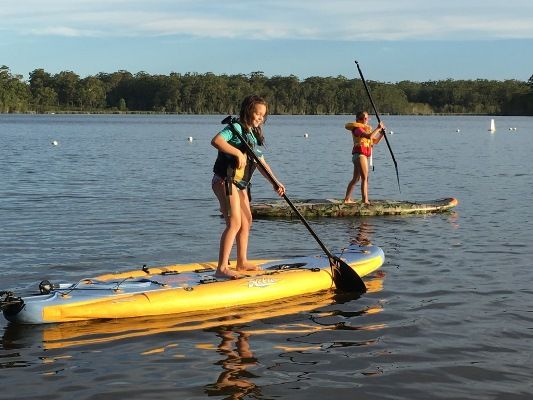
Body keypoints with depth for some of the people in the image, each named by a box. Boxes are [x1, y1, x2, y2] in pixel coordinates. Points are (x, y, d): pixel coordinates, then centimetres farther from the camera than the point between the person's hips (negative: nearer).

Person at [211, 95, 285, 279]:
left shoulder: (254, 135, 16)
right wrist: (238, 152, -31)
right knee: (235, 223, -17)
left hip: (240, 184, 10)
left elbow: (262, 163, 16)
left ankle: (242, 262, 29)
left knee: (247, 220, 16)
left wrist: (275, 182, 5)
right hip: (225, 181, -10)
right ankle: (222, 268, -19)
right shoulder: (236, 128, -12)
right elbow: (216, 140, -30)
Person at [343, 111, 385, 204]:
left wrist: (382, 133, 6)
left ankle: (347, 199, 18)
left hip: (363, 155, 10)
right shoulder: (357, 129, -10)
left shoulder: (366, 129, 20)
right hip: (359, 154, -10)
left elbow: (375, 141, 21)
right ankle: (365, 200, -18)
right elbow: (369, 136, -27)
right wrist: (378, 128, -19)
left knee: (355, 178, 13)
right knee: (365, 178, -13)